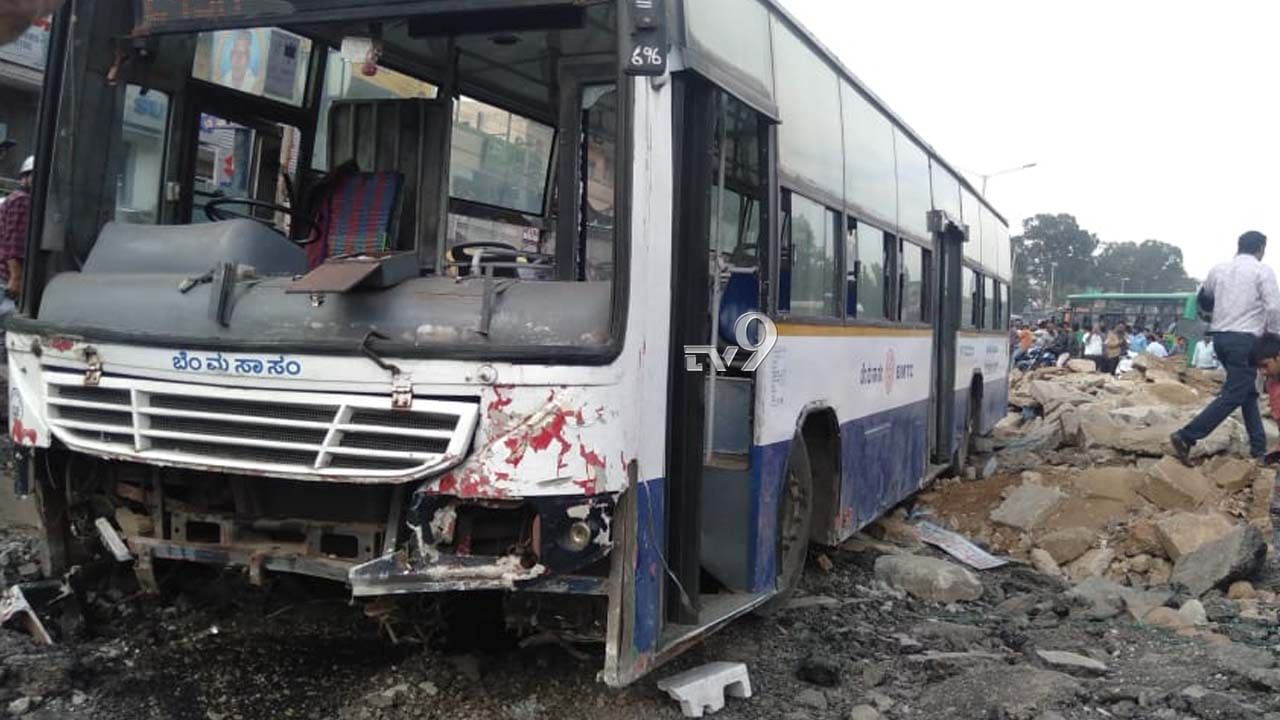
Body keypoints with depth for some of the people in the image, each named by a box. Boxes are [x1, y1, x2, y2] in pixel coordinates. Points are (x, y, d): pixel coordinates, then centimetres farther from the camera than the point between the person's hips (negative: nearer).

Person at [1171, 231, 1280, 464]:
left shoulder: (1218, 270, 9)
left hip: (1220, 337, 7)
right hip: (1245, 339, -7)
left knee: (1248, 392, 18)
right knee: (1233, 395, -6)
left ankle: (1258, 447, 20)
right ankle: (1186, 436, -16)